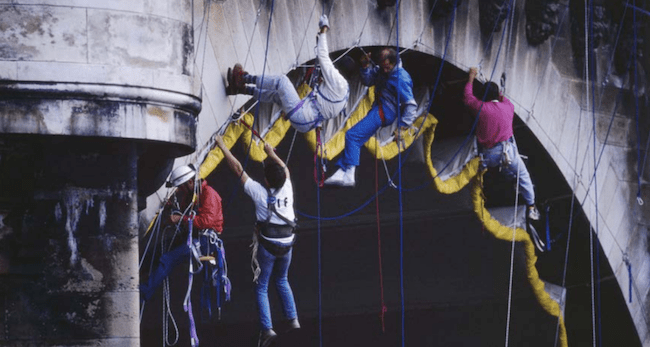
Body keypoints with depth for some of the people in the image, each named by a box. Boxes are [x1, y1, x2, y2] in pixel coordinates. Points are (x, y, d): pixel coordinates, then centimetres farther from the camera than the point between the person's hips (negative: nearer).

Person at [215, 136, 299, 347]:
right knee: (282, 281, 27)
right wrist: (271, 153, 34)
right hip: (286, 244, 4)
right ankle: (292, 320, 19)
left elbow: (238, 169, -6)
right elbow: (284, 169, 19)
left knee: (261, 287, 5)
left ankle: (267, 329, -7)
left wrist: (223, 148, 2)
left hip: (266, 245, -4)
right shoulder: (287, 189, -3)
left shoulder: (260, 193, -12)